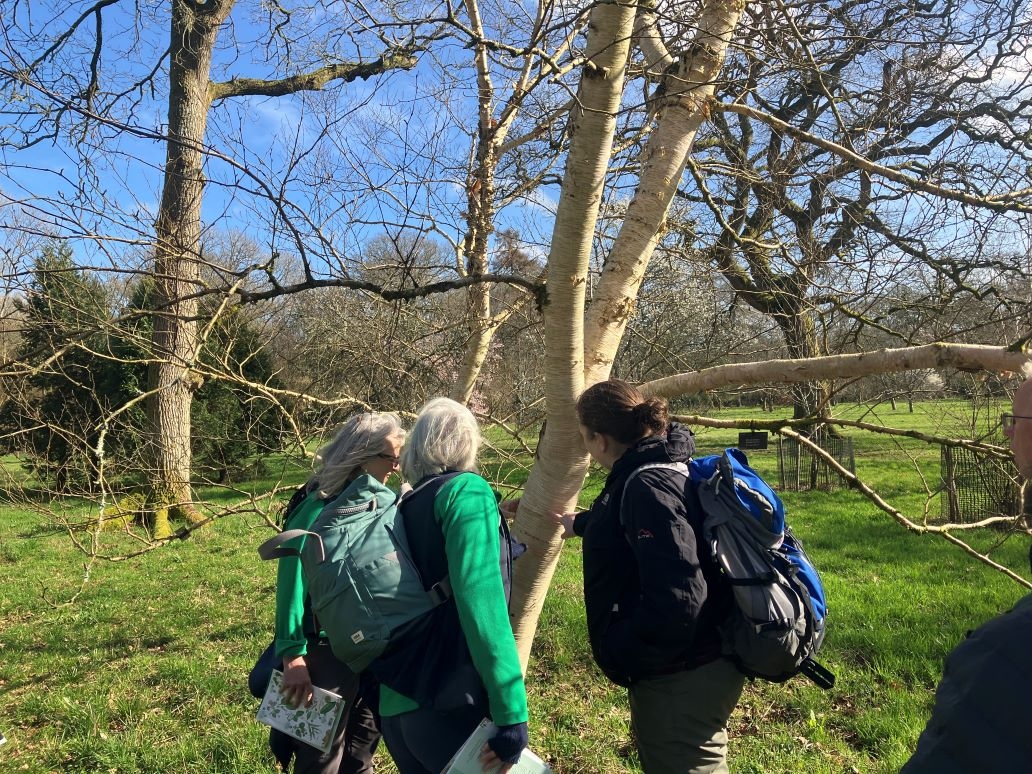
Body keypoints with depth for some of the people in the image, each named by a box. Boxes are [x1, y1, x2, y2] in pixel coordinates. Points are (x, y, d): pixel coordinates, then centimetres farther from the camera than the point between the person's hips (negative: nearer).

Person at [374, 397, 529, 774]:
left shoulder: (405, 506, 13)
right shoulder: (467, 491, -8)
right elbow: (480, 599, -20)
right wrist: (511, 712, -22)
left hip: (395, 705, 7)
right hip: (448, 706, -7)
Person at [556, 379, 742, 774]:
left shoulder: (648, 487, -26)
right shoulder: (658, 470, 7)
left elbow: (677, 599, -34)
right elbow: (624, 524, 31)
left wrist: (623, 657, -20)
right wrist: (579, 524, 46)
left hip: (681, 680, -10)